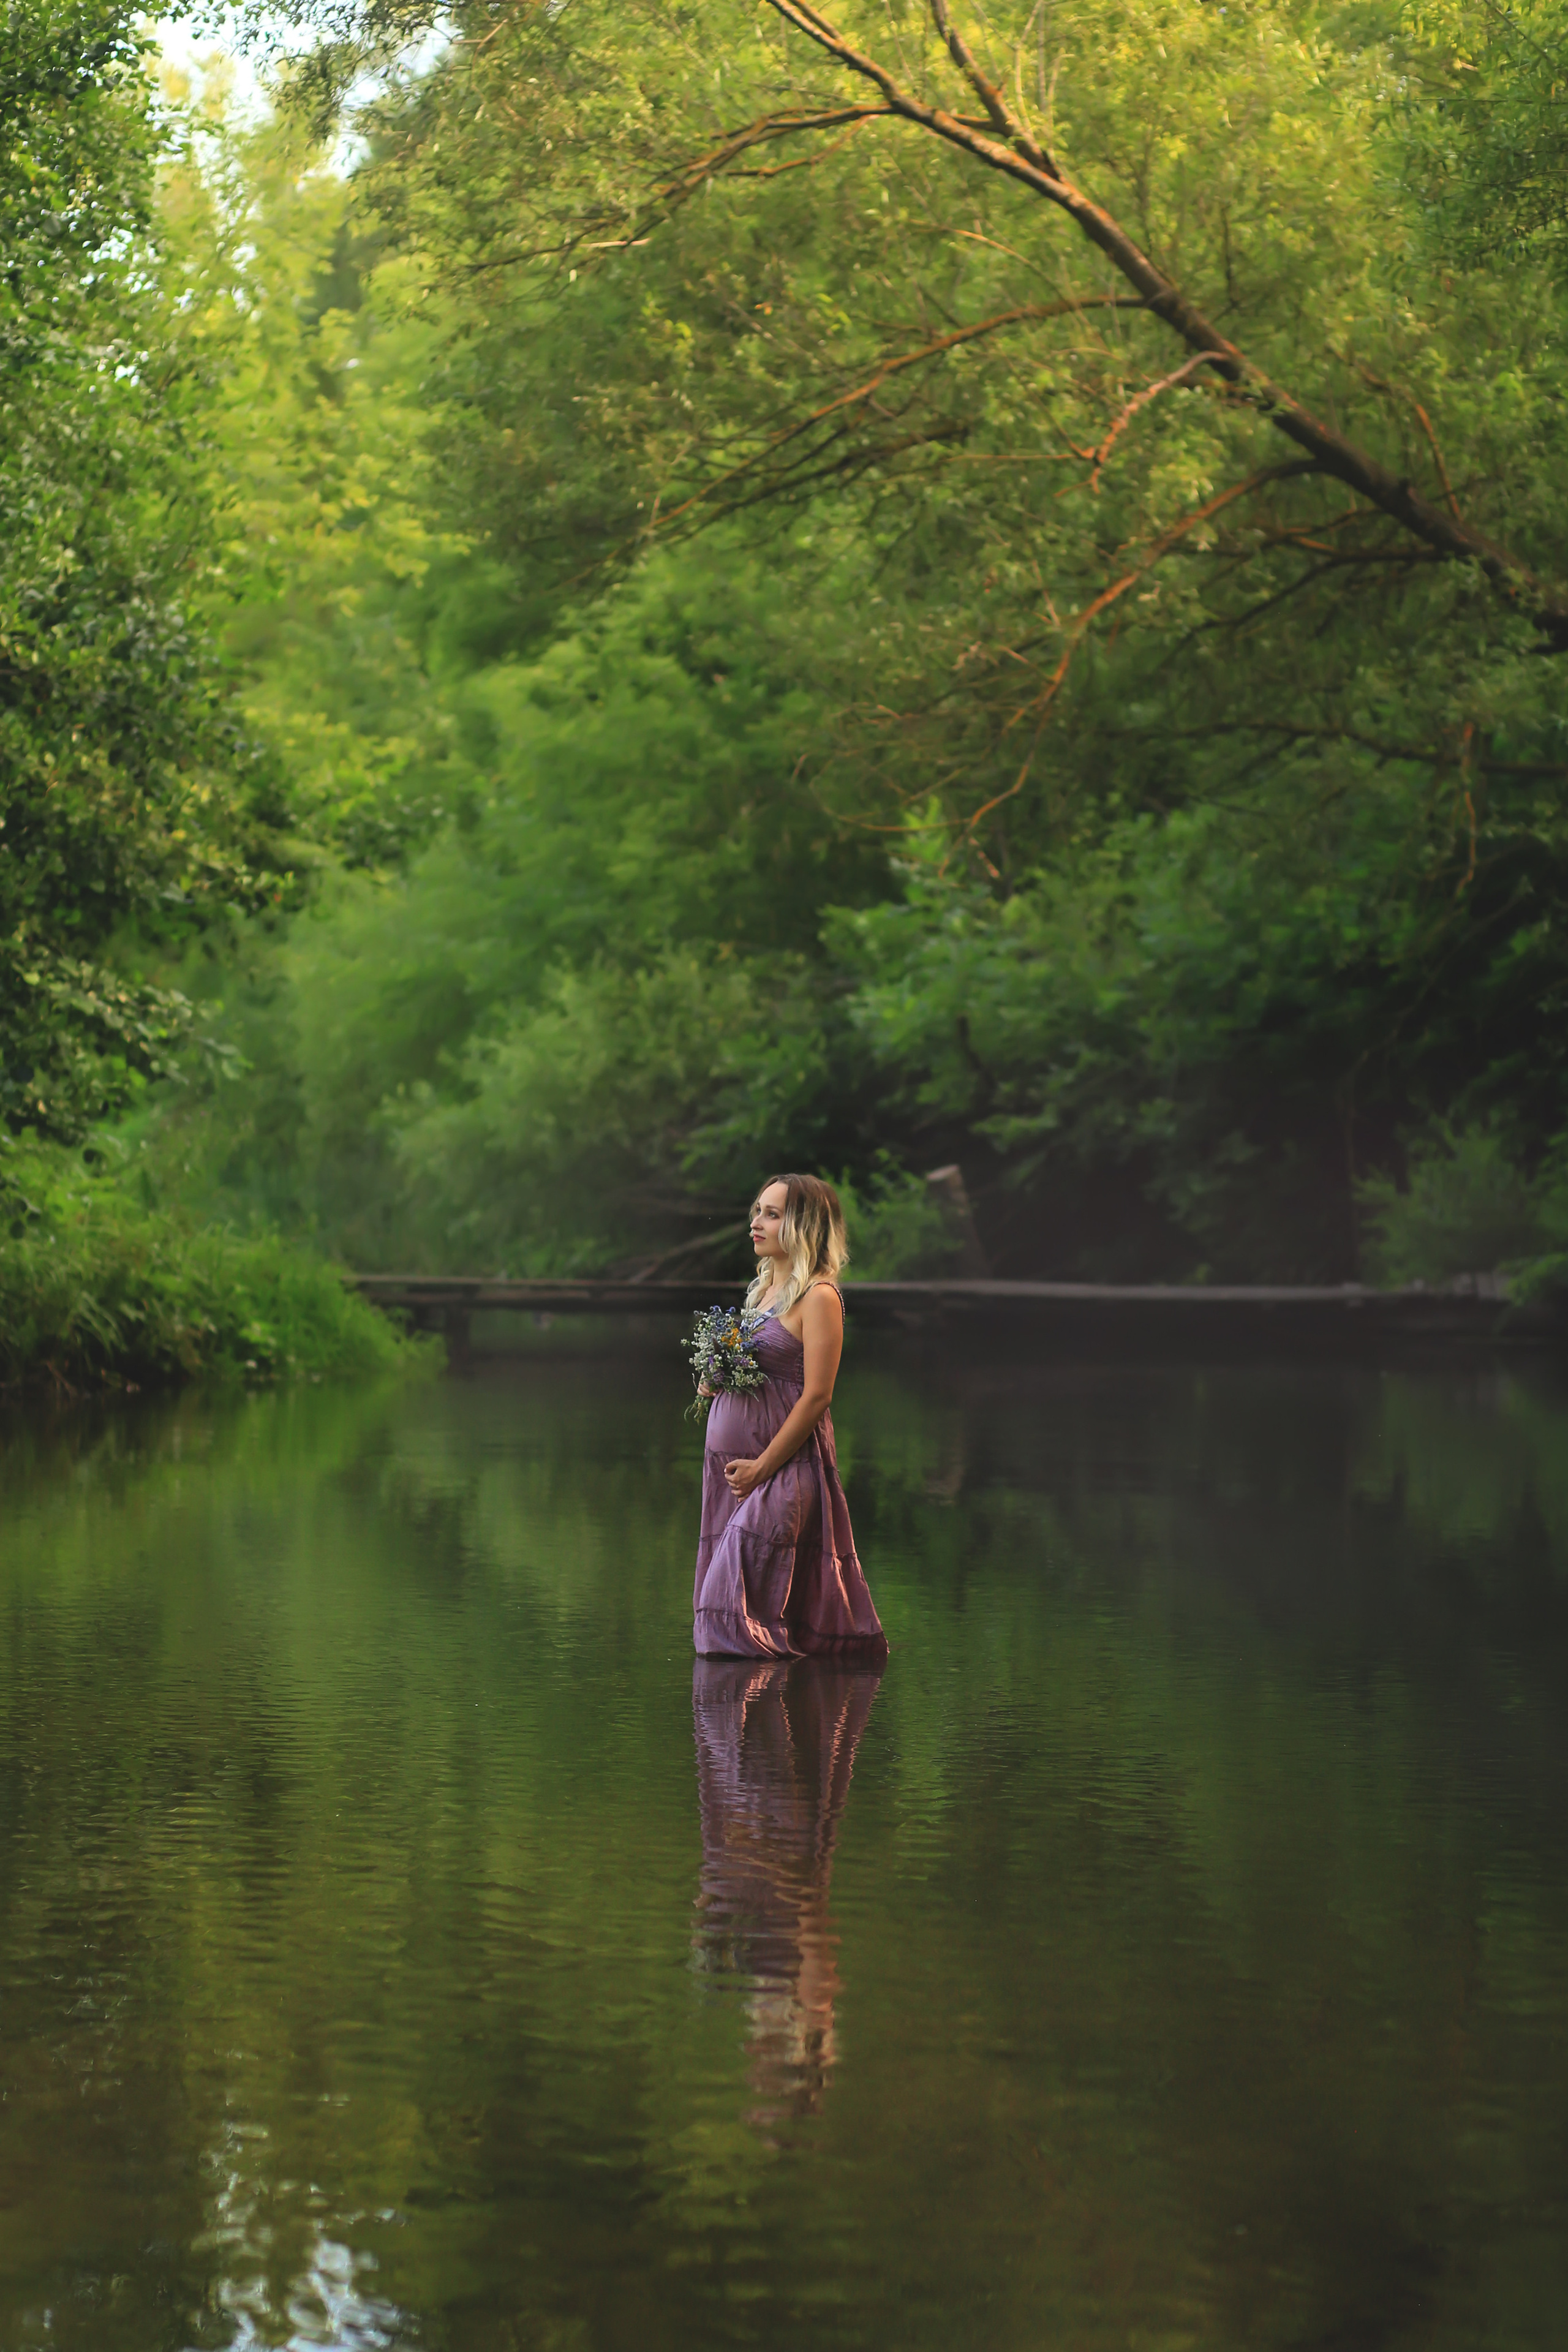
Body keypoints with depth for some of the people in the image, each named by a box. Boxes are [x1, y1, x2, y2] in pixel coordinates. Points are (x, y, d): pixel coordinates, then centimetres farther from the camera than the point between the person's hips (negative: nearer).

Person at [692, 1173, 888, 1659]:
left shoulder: (819, 1298, -11)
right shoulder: (763, 1290, 15)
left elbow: (816, 1396, -15)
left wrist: (762, 1467, -16)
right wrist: (714, 1381, 2)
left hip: (785, 1464, -8)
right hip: (729, 1457, 8)